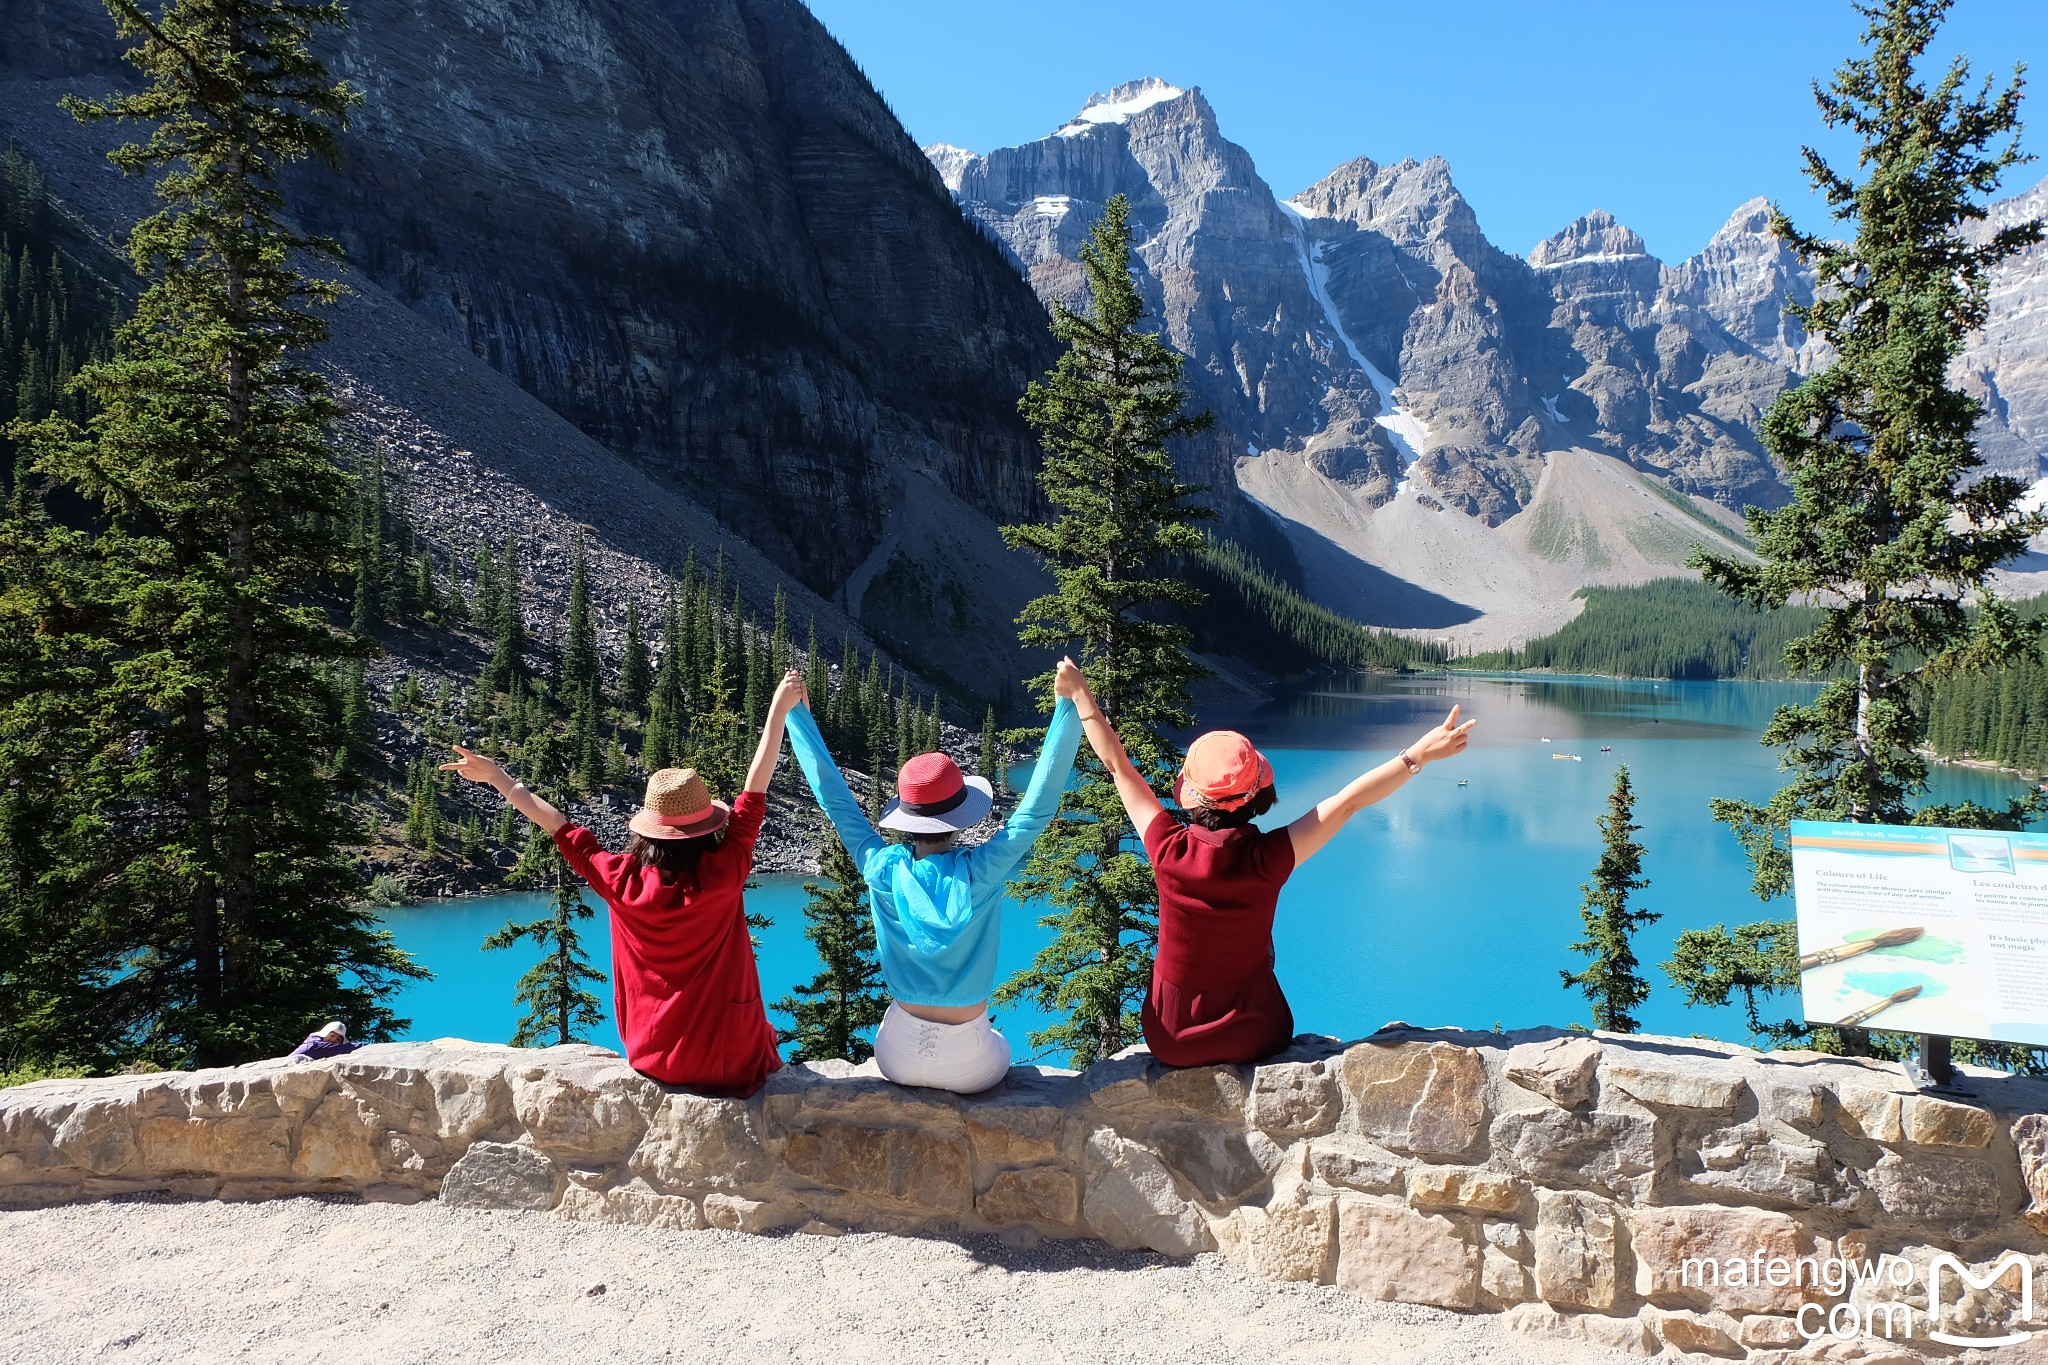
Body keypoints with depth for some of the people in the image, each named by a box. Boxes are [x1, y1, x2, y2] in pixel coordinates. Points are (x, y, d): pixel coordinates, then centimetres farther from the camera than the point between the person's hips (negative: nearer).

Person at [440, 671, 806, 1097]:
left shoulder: (623, 882, -13)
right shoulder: (721, 876, -20)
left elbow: (564, 831, 0)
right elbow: (754, 794, -13)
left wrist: (497, 777, 13)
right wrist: (779, 709, -6)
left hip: (654, 1060, 3)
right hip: (733, 1065, -3)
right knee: (764, 1034, 30)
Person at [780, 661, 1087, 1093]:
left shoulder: (883, 871, -16)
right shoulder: (981, 871, -21)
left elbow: (833, 796, -7)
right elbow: (1039, 805, -20)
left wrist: (796, 712, -1)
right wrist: (1066, 702, -22)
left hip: (900, 1057, 2)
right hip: (970, 1066, -2)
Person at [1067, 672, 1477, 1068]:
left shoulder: (1170, 850, -22)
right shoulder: (1268, 859, -24)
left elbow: (1117, 764, -11)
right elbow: (1348, 800, -18)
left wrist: (1081, 696, -1)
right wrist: (1421, 753, -13)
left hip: (1172, 1041, 0)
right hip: (1253, 1040, 0)